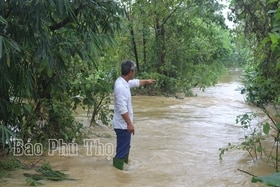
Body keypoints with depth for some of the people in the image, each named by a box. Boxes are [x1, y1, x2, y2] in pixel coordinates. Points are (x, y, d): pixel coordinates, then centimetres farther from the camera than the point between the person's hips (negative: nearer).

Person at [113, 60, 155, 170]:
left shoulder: (124, 82, 6)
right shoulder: (121, 87, -25)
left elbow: (136, 82, 30)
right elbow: (122, 109, -28)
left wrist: (146, 81, 44)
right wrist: (129, 124, -26)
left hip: (124, 124, 10)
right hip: (123, 125, -10)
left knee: (125, 148, 22)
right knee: (122, 150, -3)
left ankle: (124, 165, 36)